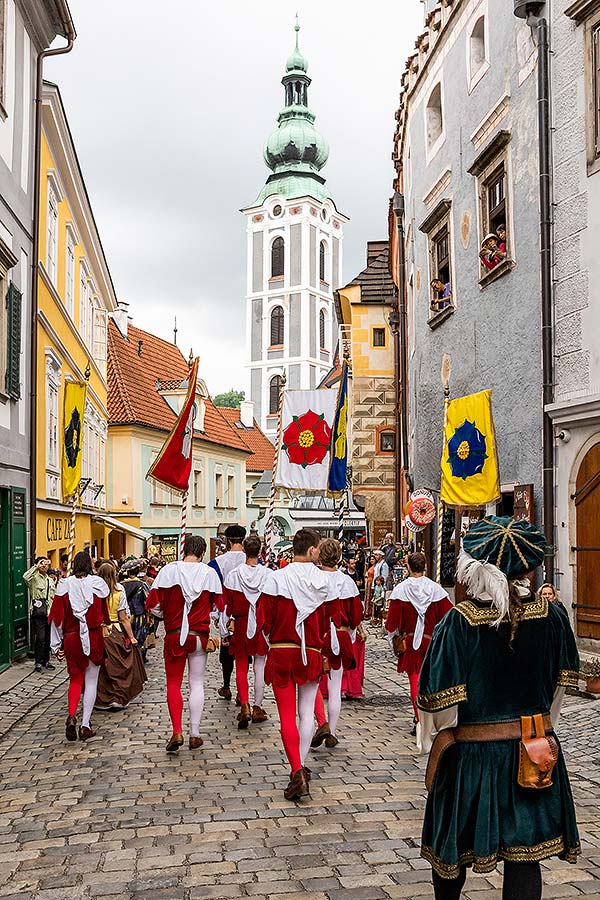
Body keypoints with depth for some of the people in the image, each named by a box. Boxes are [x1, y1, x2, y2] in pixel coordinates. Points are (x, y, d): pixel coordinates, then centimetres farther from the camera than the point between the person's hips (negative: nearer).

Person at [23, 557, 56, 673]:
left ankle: (46, 660, 19)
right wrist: (36, 567, -18)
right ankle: (38, 662, 1)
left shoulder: (50, 580, 18)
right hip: (38, 613, -6)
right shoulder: (34, 578, -2)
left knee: (48, 638, 9)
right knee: (40, 638, -9)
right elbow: (25, 577, -27)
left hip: (49, 612, 6)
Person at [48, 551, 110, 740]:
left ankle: (71, 716, -8)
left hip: (71, 638, 1)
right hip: (94, 637, -1)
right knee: (91, 681, 8)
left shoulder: (64, 585, -4)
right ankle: (86, 725, 4)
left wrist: (57, 645, 2)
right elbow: (104, 612, 6)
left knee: (75, 679, 15)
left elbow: (57, 615, -3)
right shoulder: (98, 584, -5)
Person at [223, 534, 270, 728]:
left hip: (241, 625, 0)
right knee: (260, 666, 10)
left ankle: (245, 705, -7)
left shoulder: (233, 575, -7)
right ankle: (257, 708, 15)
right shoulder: (268, 575, -8)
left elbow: (226, 605, -2)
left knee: (241, 667, 8)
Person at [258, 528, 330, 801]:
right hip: (312, 654, 2)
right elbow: (327, 622, 3)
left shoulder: (277, 578, -10)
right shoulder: (322, 580, -4)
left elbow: (264, 619, -8)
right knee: (306, 711, 14)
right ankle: (301, 767, 19)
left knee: (287, 714, 2)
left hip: (281, 653, -2)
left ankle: (297, 771, -9)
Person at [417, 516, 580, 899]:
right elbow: (559, 685, 4)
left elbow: (439, 699, -13)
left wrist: (434, 745, 5)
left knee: (453, 849, 19)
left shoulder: (460, 621, -17)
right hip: (535, 755, 2)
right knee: (525, 857, 12)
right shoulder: (552, 616, -9)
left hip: (472, 753, -2)